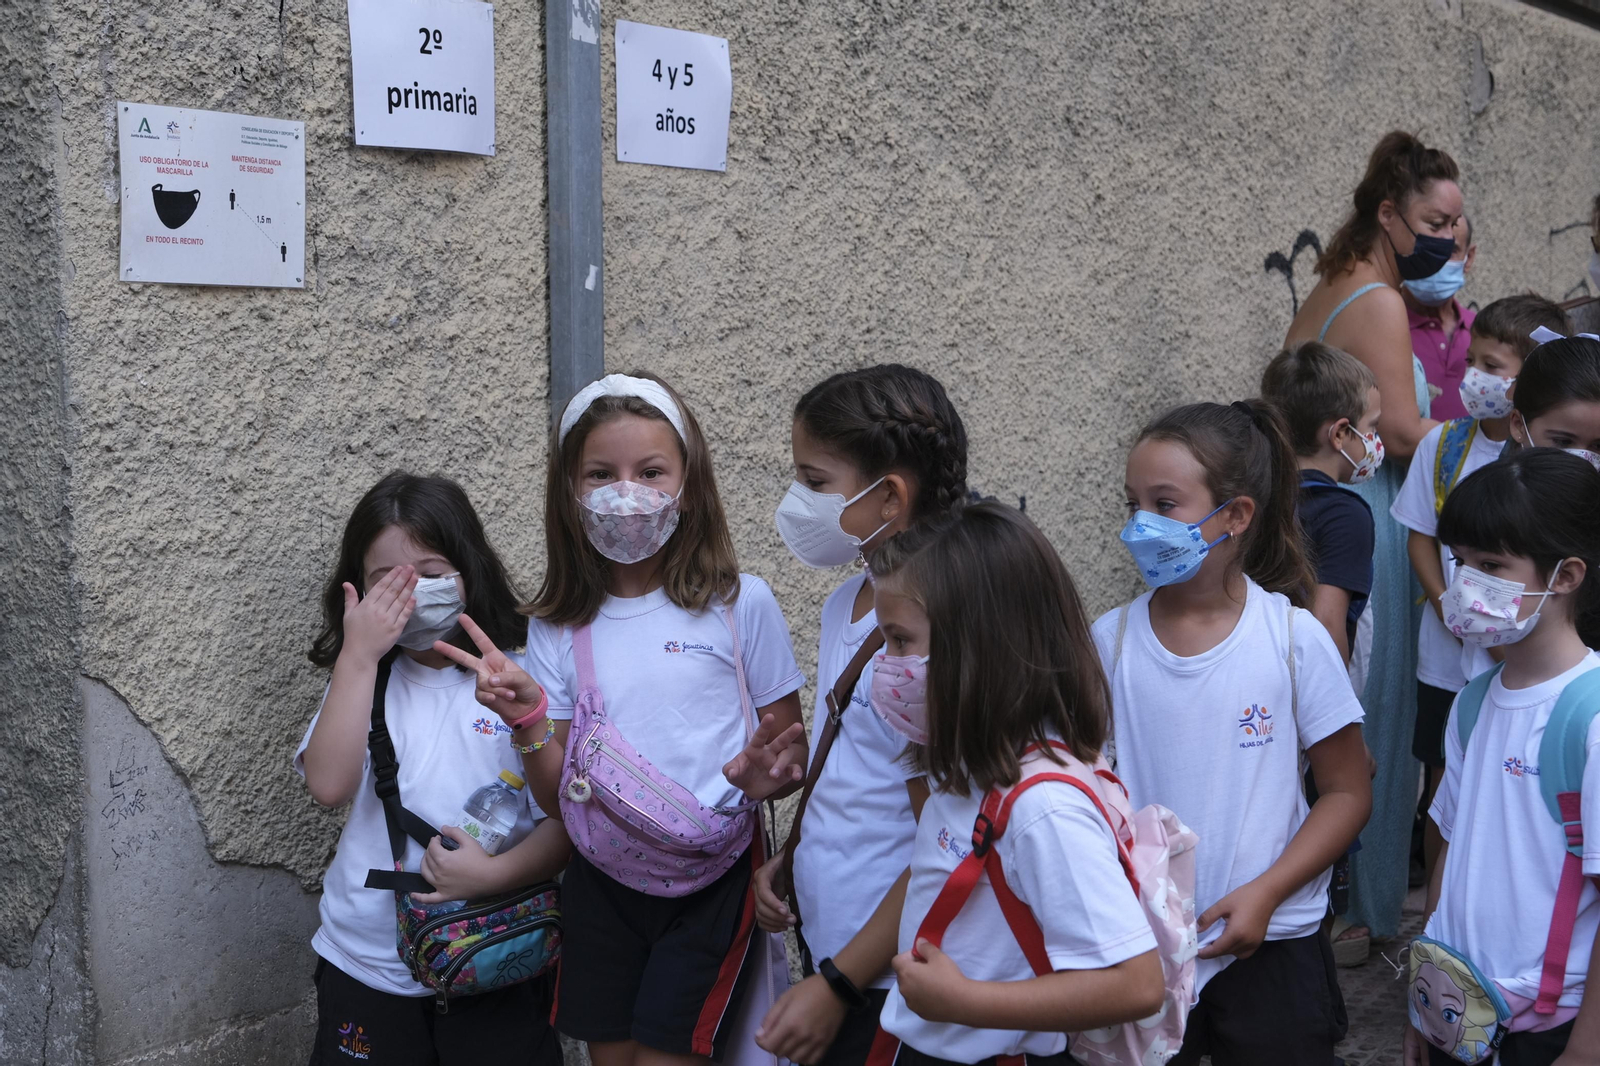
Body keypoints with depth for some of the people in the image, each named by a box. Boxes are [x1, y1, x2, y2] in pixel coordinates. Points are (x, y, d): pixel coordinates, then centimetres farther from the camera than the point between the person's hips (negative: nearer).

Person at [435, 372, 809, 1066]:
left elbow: (793, 755, 0)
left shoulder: (742, 604, -7)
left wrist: (767, 775, -22)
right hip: (603, 884, 3)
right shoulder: (556, 628, 1)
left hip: (711, 879, -3)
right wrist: (529, 722, -16)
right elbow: (558, 796, 2)